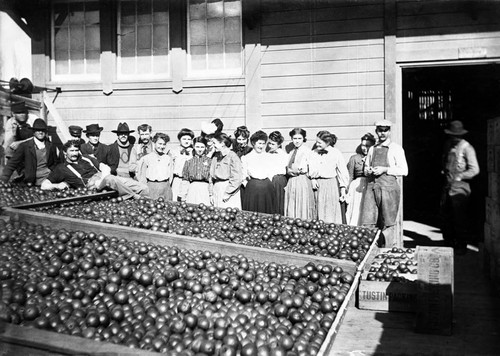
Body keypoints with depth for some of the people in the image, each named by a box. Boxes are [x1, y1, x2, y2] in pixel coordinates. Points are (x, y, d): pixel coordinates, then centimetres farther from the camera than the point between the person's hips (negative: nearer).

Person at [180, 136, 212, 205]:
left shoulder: (209, 161, 8)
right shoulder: (188, 162, 14)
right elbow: (185, 181, 13)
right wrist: (183, 196, 7)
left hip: (205, 190, -2)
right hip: (192, 190, 2)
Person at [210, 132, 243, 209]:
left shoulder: (233, 157, -9)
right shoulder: (215, 158, 13)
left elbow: (236, 179, -14)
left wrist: (227, 193, -13)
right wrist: (211, 193, 10)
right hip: (216, 190, 6)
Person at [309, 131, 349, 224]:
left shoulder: (336, 153, 1)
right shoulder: (314, 153, 11)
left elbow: (342, 172, 2)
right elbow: (311, 168, 10)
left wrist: (343, 189, -2)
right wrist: (313, 179, -9)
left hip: (331, 184, -3)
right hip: (317, 184, 3)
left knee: (331, 214, -4)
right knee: (319, 212, 2)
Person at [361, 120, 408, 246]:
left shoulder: (396, 148, 3)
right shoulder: (372, 149, 18)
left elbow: (404, 171, -3)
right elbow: (366, 167, 27)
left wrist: (385, 169, -12)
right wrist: (368, 170, 4)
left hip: (389, 186, -4)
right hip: (372, 185, 4)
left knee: (387, 223, 0)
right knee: (367, 222, -4)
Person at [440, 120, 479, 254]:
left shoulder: (467, 148, -11)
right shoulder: (448, 144, 10)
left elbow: (475, 170, -13)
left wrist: (459, 177, -15)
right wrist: (444, 170, 11)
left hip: (460, 186, -7)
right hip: (448, 184, 7)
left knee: (460, 218, -2)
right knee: (445, 214, 11)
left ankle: (461, 246, 9)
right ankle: (448, 242, 25)